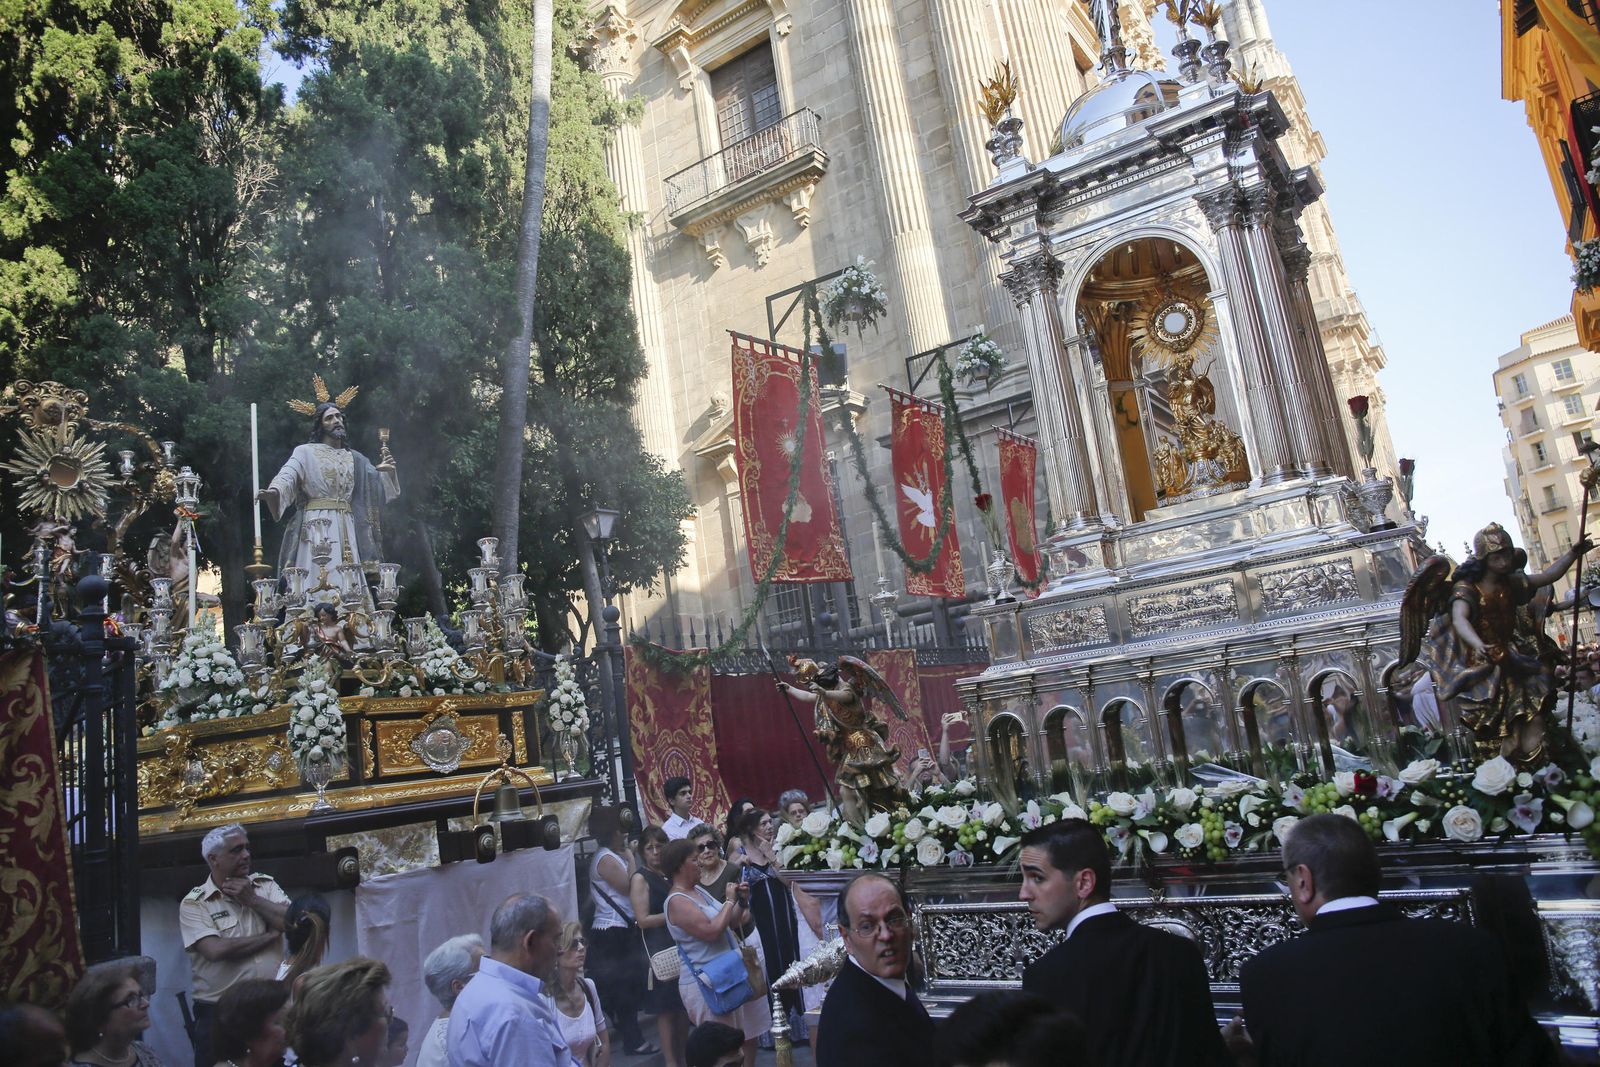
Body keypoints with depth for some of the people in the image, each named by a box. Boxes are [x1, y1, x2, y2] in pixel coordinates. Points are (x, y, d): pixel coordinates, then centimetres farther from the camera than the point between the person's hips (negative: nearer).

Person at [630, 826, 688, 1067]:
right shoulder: (640, 878, -6)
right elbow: (643, 919, -13)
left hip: (682, 945, 6)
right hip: (659, 949, -6)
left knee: (684, 1005, 10)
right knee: (666, 1008, -2)